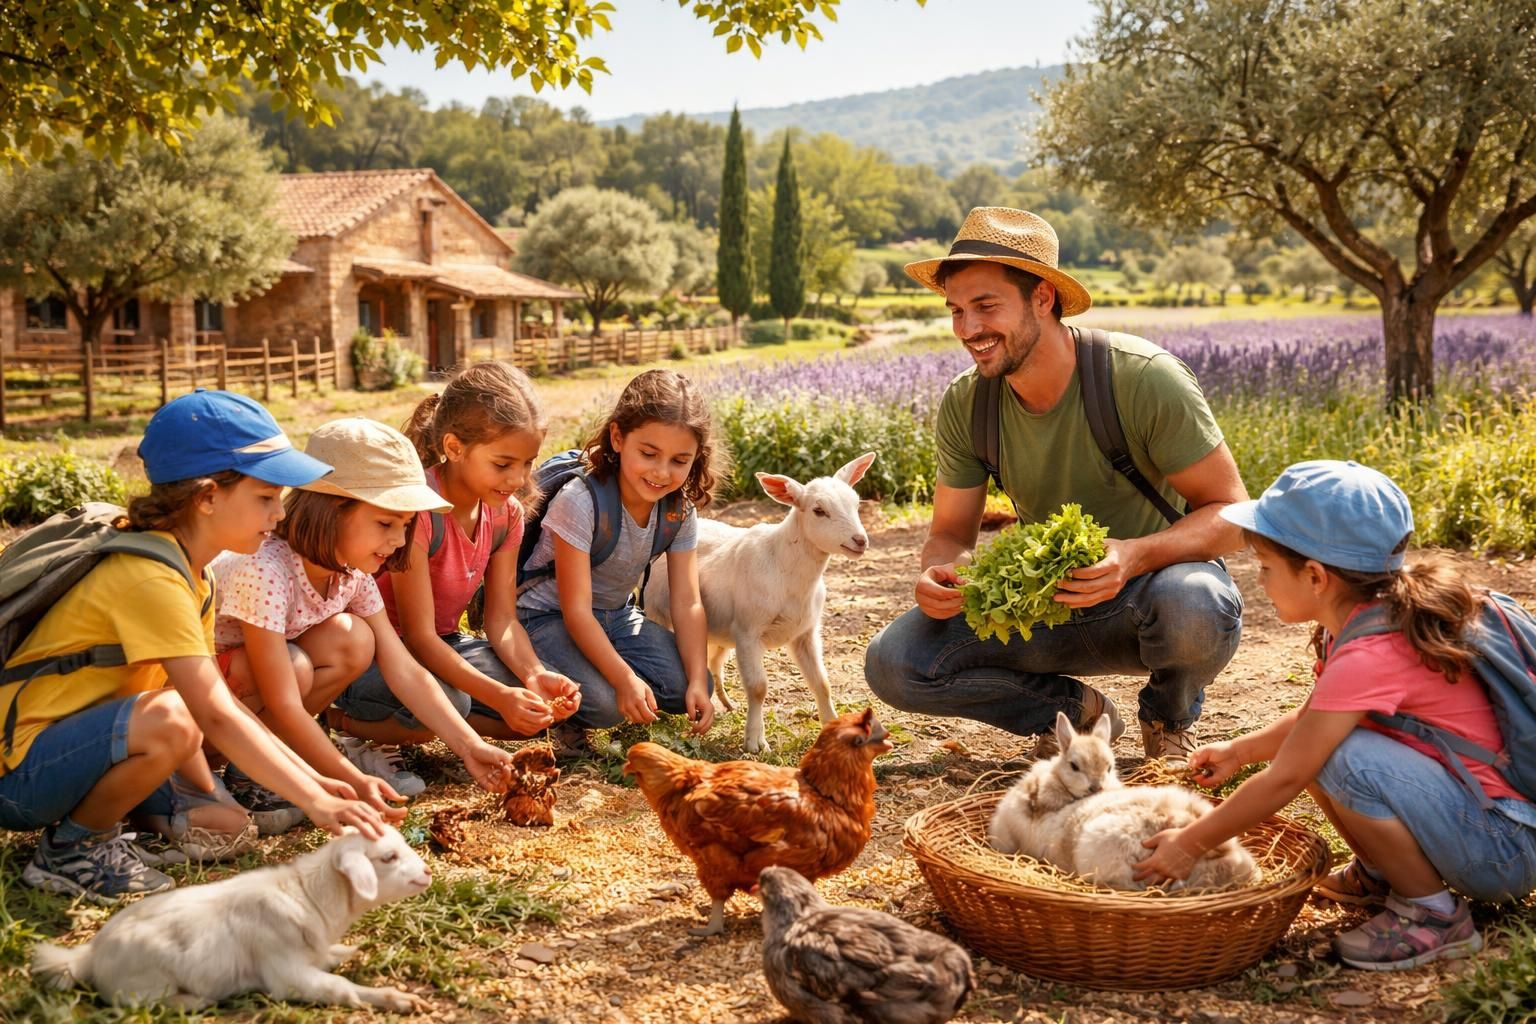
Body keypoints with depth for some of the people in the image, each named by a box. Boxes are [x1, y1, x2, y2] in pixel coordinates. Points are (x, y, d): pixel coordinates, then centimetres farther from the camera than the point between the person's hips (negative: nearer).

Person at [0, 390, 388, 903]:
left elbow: (220, 702, 6)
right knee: (169, 719, -33)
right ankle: (72, 847, -9)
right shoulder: (150, 578, -25)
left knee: (226, 829, -1)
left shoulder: (191, 573, 6)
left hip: (88, 746, 8)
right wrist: (316, 803, -28)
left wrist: (309, 779, -1)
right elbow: (216, 716, -29)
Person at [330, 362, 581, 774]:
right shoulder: (417, 508, -27)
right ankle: (348, 720, -7)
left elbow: (502, 619, -3)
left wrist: (536, 675, -23)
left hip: (442, 646, 8)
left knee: (541, 709, -12)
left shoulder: (506, 513, -4)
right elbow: (419, 636, -27)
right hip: (371, 653, -8)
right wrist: (499, 697, -36)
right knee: (447, 701, -37)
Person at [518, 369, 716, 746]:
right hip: (550, 616, -6)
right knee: (604, 702, -31)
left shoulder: (680, 510, -10)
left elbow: (687, 603, -10)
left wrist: (698, 680, -24)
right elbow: (577, 610, -29)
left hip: (618, 616, 6)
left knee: (687, 690, -15)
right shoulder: (579, 501, -28)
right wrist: (625, 679, -39)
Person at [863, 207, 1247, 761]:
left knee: (1191, 605, -40)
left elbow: (1230, 511, -17)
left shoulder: (1145, 378, -22)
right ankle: (1075, 710, 7)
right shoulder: (965, 403, -9)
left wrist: (1134, 555, -37)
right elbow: (950, 534, 0)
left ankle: (1169, 716, -1)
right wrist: (938, 573, -25)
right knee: (893, 663, -17)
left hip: (1155, 582, -3)